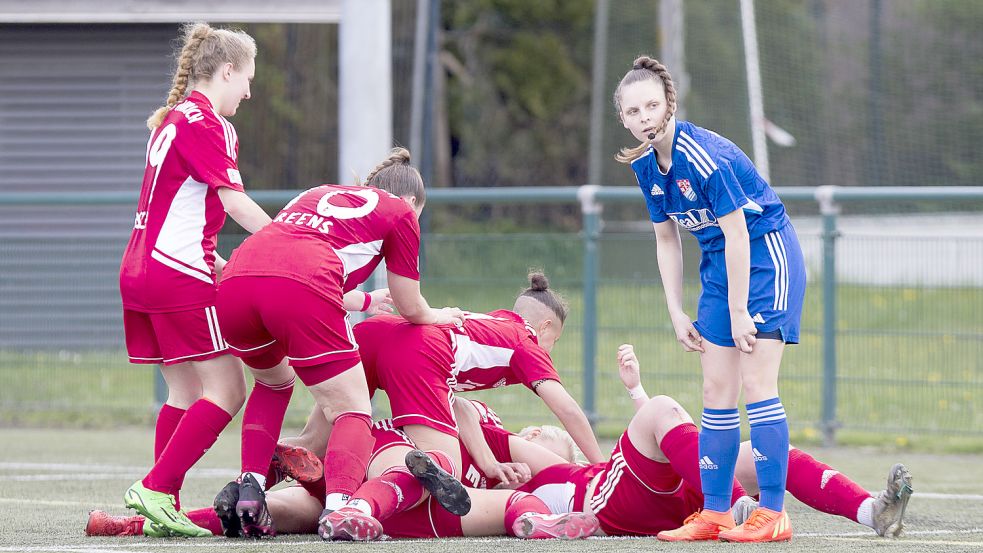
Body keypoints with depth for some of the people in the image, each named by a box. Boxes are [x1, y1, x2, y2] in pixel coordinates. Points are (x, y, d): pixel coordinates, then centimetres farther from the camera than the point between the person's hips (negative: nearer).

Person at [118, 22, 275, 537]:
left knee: (185, 392, 11)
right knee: (227, 388, -8)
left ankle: (163, 509, 6)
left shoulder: (173, 119, 19)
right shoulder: (205, 123, -10)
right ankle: (155, 489, -14)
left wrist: (217, 264, 20)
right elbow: (235, 202, -14)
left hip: (142, 269, 10)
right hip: (180, 274, -10)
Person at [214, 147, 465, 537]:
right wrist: (438, 317, 46)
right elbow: (411, 308, 23)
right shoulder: (400, 211, 22)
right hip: (301, 288, -6)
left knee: (273, 383, 34)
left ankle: (249, 486, 17)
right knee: (353, 412, 4)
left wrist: (364, 301, 66)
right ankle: (338, 505, -22)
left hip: (234, 284, 6)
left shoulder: (318, 194, 38)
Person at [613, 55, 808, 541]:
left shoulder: (703, 154, -24)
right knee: (716, 391, 5)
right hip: (719, 263, 8)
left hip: (765, 258, -8)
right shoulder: (645, 165, 1)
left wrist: (739, 313, -19)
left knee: (755, 384, -14)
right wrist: (677, 313, 6)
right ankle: (714, 514, 8)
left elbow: (736, 232, -22)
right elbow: (667, 240, 11)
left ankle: (773, 515, -14)